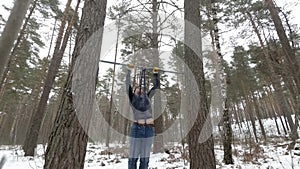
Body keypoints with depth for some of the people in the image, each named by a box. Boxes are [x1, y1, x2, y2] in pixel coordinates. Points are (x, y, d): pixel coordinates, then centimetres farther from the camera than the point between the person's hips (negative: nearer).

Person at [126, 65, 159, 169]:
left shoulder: (147, 97, 16)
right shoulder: (132, 97, 8)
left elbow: (156, 85, 21)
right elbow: (127, 83, 2)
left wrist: (156, 74, 25)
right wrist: (129, 70, 10)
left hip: (149, 130, 3)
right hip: (137, 129, -3)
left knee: (145, 158, 11)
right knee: (133, 157, 4)